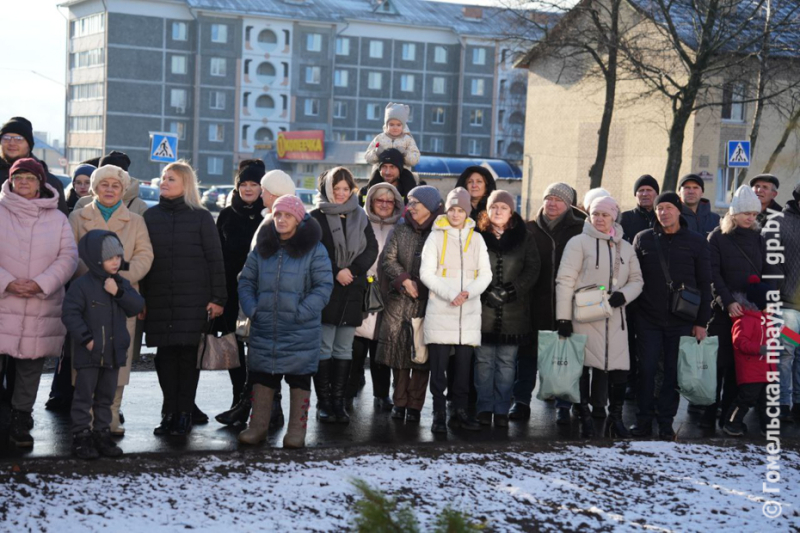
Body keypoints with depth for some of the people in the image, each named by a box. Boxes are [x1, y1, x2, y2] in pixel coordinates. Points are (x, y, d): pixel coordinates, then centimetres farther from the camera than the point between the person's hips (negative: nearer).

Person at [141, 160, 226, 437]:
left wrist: (218, 298, -6)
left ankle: (184, 414, 4)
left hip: (193, 300, -2)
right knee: (165, 355, 1)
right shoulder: (151, 216, 10)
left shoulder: (201, 217, 3)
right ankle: (169, 412, 8)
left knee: (188, 354, -2)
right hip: (159, 300, 3)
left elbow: (215, 259, 1)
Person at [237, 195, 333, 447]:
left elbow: (324, 287, -7)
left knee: (299, 379, 4)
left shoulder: (314, 250, -3)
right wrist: (251, 308, -3)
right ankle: (257, 426, 18)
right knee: (262, 377, 8)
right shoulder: (261, 249, 9)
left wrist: (302, 312, -15)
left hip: (301, 332, -3)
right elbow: (246, 281, 13)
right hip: (264, 329, 4)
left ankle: (297, 430, 12)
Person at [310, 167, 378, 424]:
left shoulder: (360, 217, 12)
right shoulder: (317, 217, 1)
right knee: (324, 348, -4)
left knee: (344, 349, 6)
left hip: (352, 291, 4)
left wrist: (353, 270, -10)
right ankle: (323, 402, 2)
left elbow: (372, 249, 5)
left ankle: (338, 401, 11)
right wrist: (336, 272, -15)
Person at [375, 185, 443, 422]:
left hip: (427, 302, -3)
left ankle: (415, 404, 7)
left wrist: (420, 286, -10)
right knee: (398, 349, 2)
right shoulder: (400, 230, 11)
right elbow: (388, 259, 4)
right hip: (399, 302, 3)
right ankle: (399, 401, 12)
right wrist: (404, 280, -9)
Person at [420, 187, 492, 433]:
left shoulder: (476, 238, 11)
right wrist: (450, 294, -15)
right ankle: (439, 414, 2)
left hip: (469, 312, 3)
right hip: (440, 311, -2)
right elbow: (426, 273, -3)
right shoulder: (436, 236, 3)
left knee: (463, 365, 5)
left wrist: (468, 292, -11)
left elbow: (485, 274, 7)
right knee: (439, 365, -3)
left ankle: (460, 411, 14)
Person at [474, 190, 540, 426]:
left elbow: (532, 269, 3)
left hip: (513, 311, 1)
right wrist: (487, 292, -11)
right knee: (484, 361, 2)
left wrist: (512, 290, -10)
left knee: (506, 363, 3)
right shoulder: (478, 236, 4)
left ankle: (502, 409, 10)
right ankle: (484, 408, 11)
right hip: (483, 309, 0)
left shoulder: (524, 238, 7)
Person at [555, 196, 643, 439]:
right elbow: (565, 280, -5)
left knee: (620, 370, -3)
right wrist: (563, 318, -12)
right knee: (582, 367, 0)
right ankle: (585, 417, 11)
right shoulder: (579, 242, 0)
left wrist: (623, 295, -5)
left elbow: (637, 280, 19)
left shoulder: (625, 247, 14)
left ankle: (615, 417, 12)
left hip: (614, 318, 4)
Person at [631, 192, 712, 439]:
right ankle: (644, 420, 11)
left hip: (681, 320, -1)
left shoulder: (696, 241, 4)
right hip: (648, 318, 1)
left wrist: (701, 322, 0)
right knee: (646, 369, 0)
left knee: (674, 372, 4)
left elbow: (704, 284, 5)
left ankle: (666, 422, 13)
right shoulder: (643, 239, 6)